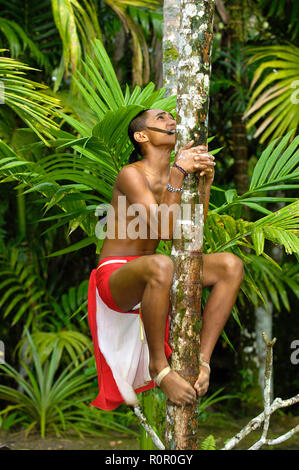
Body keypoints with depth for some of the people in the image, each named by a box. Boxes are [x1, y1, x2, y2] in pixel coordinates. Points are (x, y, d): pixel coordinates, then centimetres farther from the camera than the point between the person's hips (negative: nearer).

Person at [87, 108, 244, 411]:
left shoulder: (173, 176, 9)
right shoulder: (132, 174, -13)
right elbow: (163, 228, -25)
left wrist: (206, 180, -8)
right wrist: (178, 173, -22)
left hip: (148, 278, 8)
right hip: (115, 276, -8)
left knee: (230, 265, -8)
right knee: (159, 265, -42)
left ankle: (201, 358, -14)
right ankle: (158, 365, -24)